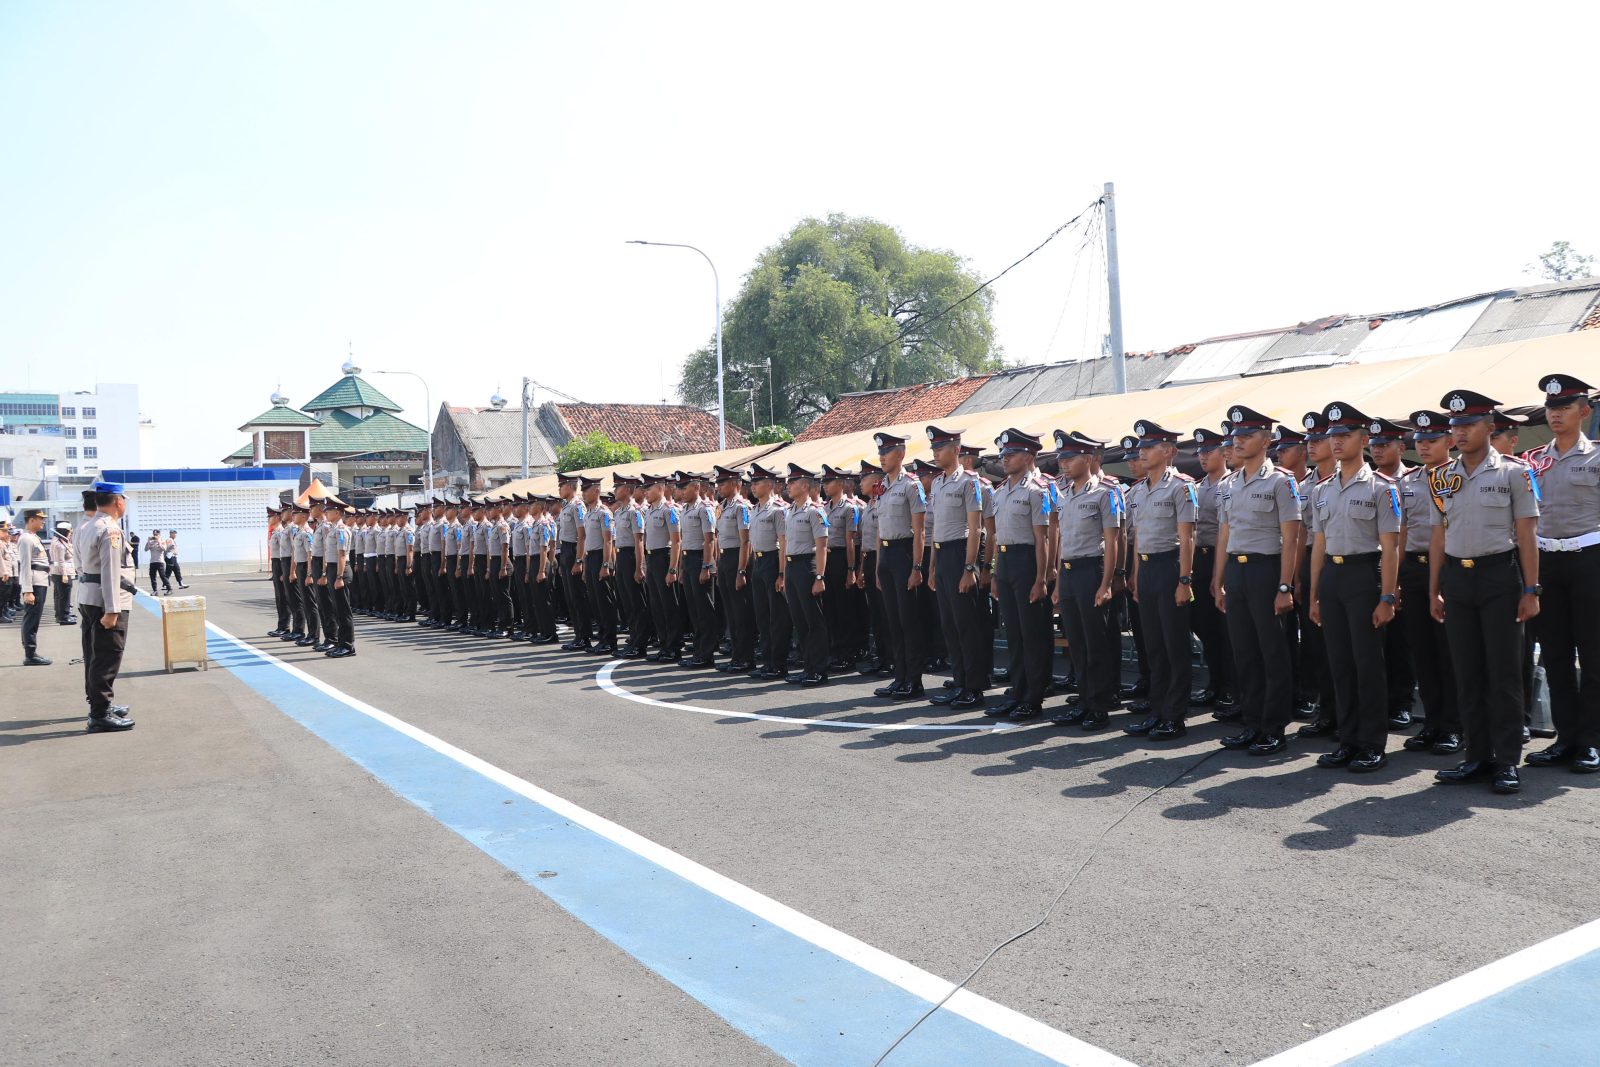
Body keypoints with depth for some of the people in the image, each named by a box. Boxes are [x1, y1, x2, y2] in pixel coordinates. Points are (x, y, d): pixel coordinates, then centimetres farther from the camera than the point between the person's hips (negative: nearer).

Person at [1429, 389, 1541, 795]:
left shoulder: (1513, 473, -2)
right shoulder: (1442, 478, 9)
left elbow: (1526, 535, -3)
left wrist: (1531, 590, -8)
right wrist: (1434, 590, 10)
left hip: (1499, 574, -4)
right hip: (1456, 578, 4)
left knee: (1504, 672, -1)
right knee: (1467, 672, 7)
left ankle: (1507, 762, 7)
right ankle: (1478, 757, 16)